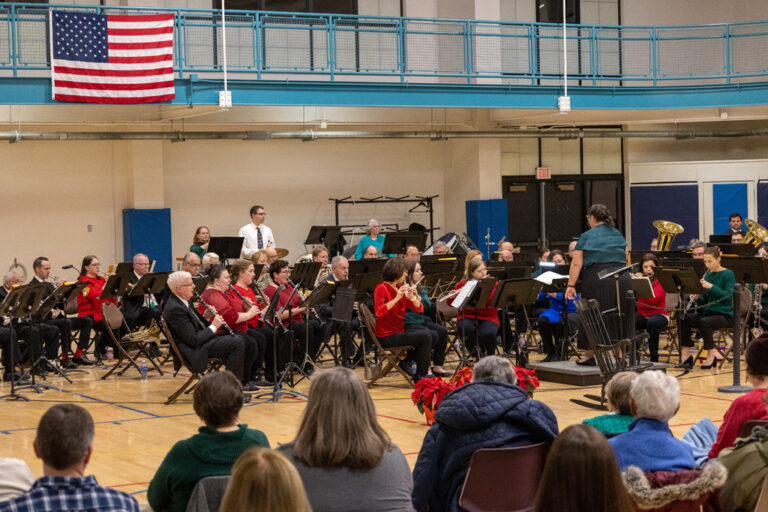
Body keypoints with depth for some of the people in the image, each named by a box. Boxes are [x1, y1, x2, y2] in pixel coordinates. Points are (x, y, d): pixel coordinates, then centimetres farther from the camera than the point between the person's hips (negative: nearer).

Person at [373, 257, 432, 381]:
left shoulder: (401, 288, 11)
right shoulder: (381, 288, -11)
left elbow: (419, 309, 7)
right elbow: (379, 312, -25)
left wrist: (412, 297, -12)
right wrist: (397, 298, -29)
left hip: (399, 332, 8)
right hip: (386, 337, -8)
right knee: (425, 336, -16)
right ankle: (421, 375, -6)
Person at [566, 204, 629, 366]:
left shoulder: (586, 237, 0)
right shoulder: (618, 235, 14)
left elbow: (576, 264, -6)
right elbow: (626, 257, 23)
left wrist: (571, 285, -5)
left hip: (597, 280, -4)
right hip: (621, 279, 4)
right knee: (618, 317, 10)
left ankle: (590, 355, 12)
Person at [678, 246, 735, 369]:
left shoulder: (728, 274, -5)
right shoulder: (708, 274, 12)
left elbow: (728, 296, -19)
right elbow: (704, 300, 13)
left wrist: (711, 287, -27)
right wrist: (697, 297, -10)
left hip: (725, 315, -6)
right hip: (708, 312, 6)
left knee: (704, 322, -35)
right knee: (683, 319, -18)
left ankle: (711, 354, -17)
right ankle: (685, 356, -18)